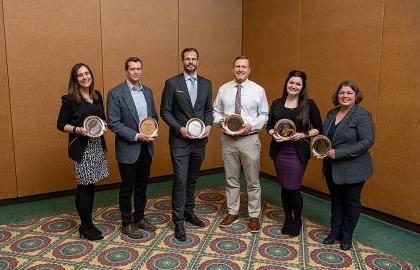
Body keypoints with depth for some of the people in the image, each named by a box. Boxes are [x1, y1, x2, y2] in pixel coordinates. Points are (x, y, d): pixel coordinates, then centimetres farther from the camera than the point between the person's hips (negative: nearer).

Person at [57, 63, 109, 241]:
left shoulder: (97, 96, 10)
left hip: (97, 145, 6)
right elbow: (61, 124, -4)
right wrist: (77, 129, -20)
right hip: (81, 147, -6)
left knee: (91, 185, 11)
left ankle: (88, 224, 23)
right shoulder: (69, 99, -7)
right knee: (84, 186, 1)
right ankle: (85, 227, 15)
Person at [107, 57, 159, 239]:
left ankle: (139, 218, 34)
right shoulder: (115, 93, -11)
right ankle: (127, 224, 23)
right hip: (128, 149, -5)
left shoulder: (148, 91, 8)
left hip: (146, 148, 6)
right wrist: (137, 136, -20)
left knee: (142, 185, 17)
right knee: (127, 188, 7)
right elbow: (113, 123, -15)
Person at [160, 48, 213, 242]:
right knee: (180, 180, -5)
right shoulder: (172, 83, -4)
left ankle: (189, 211, 32)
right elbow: (165, 111, -4)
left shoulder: (206, 84, 8)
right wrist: (180, 128, -16)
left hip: (200, 140, 4)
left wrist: (209, 125, -6)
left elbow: (208, 109, 12)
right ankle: (178, 222, 6)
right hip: (180, 141, -4)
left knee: (192, 179, 16)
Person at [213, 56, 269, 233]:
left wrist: (251, 125, -14)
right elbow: (215, 111, 11)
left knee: (253, 181, 6)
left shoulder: (258, 90, -1)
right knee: (231, 179, 14)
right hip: (227, 139, 2)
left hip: (249, 139, -2)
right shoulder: (223, 89, 5)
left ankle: (254, 216, 22)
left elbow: (264, 115, 3)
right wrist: (221, 121, -10)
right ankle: (232, 213, 30)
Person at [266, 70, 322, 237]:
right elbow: (269, 125, 9)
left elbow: (318, 128, 1)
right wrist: (274, 134, -12)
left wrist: (304, 135, -15)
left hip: (298, 153, -3)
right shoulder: (277, 103, 6)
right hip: (279, 151, 3)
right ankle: (287, 219, 31)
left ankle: (297, 220, 24)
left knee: (293, 188, -2)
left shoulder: (309, 104, -2)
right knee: (284, 187, 11)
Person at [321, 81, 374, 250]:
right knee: (336, 200, 17)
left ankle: (347, 236, 26)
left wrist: (339, 153, -23)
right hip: (332, 168, 6)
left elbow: (367, 141, -21)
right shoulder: (332, 113, 8)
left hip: (352, 169, -6)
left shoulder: (362, 115, -13)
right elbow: (325, 136, 19)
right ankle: (335, 231, 32)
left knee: (351, 202, 10)